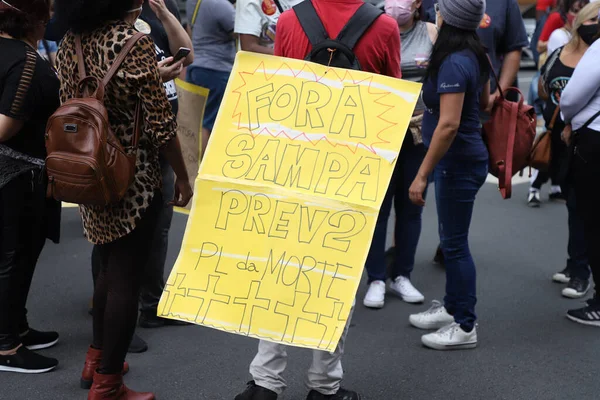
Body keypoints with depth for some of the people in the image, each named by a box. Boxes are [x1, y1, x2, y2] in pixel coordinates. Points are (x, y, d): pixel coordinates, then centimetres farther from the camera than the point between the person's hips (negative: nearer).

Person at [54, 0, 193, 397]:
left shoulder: (69, 43, 4)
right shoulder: (135, 42, -16)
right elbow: (160, 125, -15)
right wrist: (182, 175, -4)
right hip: (133, 179, -7)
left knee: (111, 268, 24)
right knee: (127, 279, 4)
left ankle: (98, 357, 36)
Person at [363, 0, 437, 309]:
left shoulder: (431, 34, 1)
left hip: (420, 132, 2)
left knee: (410, 205, 9)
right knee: (377, 205, 1)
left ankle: (402, 275, 21)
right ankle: (376, 279, 9)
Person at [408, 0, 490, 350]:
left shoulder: (453, 63, -22)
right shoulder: (476, 56, 5)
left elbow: (449, 125, -28)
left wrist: (423, 175, -26)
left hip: (457, 162, -9)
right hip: (469, 155, 9)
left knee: (455, 243, 0)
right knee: (452, 239, 19)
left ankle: (465, 327, 10)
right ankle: (453, 307, 33)